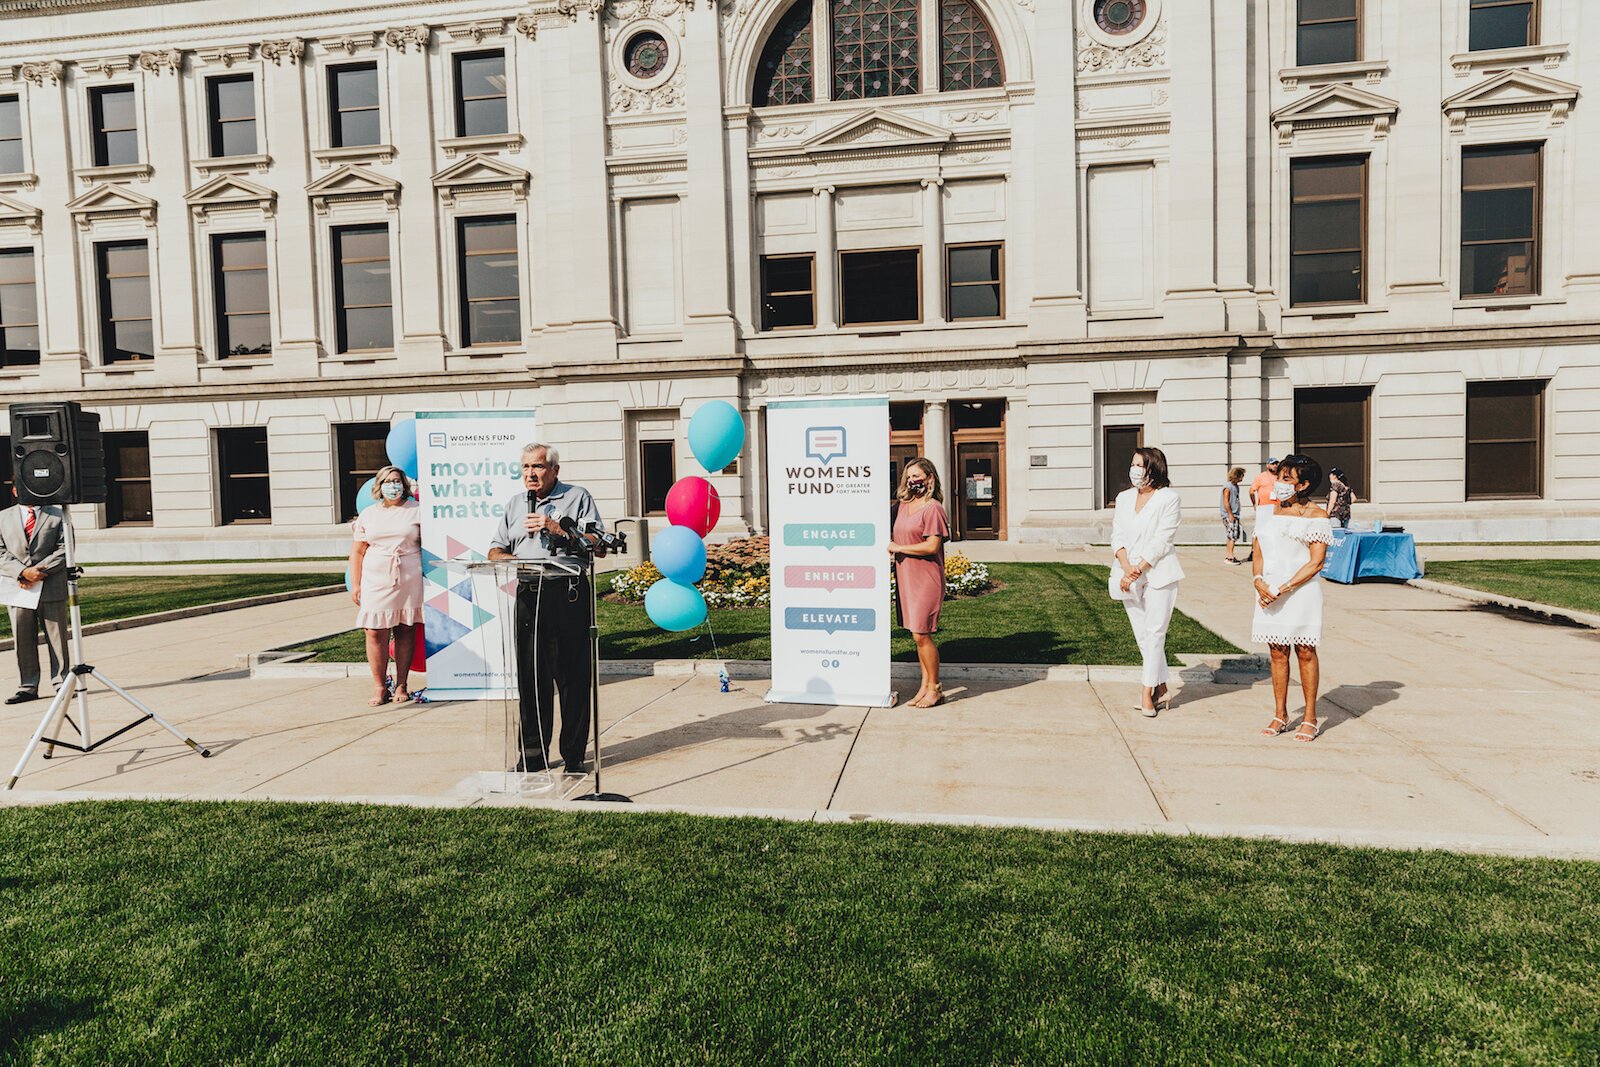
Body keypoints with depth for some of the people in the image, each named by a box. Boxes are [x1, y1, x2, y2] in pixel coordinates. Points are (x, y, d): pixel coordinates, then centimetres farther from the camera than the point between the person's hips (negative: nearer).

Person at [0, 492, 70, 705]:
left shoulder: (57, 516, 6)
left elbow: (64, 550, -2)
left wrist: (40, 571, -13)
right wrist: (22, 572, -13)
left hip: (51, 588, -2)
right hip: (18, 589, 2)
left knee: (57, 638, 2)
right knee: (23, 640, 5)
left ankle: (62, 683, 10)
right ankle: (27, 687, 12)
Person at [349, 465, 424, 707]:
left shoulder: (416, 512, 7)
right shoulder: (368, 514, 12)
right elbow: (357, 552, 12)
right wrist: (355, 584, 5)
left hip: (409, 581, -1)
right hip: (376, 582, 1)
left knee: (405, 631, 2)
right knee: (375, 633, -4)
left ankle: (401, 685, 12)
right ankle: (380, 688, 3)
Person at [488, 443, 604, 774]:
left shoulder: (577, 497, 6)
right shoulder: (514, 504, 22)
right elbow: (495, 550, 20)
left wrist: (557, 529, -13)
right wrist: (509, 558, -3)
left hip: (568, 594, -4)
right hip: (528, 595, 5)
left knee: (572, 678, -1)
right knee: (529, 676, 6)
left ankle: (573, 756, 8)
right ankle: (532, 754, 17)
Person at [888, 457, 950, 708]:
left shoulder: (933, 508, -11)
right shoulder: (903, 505, 13)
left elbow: (932, 546, -18)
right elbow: (895, 535, 27)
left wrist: (898, 548, -12)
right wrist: (889, 548, 7)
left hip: (926, 579, -7)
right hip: (906, 577, 7)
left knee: (921, 634, -5)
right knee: (918, 635, 11)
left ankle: (934, 690, 7)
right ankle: (925, 687, 19)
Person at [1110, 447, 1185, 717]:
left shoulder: (1169, 498, -4)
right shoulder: (1124, 498, 13)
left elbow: (1162, 540, -11)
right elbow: (1117, 536, 4)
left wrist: (1139, 569, -16)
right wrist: (1126, 568, -12)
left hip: (1158, 574, -5)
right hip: (1128, 576, 6)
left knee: (1154, 633, -6)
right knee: (1142, 635, 8)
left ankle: (1147, 693, -3)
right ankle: (1161, 689, 19)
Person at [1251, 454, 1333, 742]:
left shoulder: (1316, 516, -5)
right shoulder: (1271, 513, 12)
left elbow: (1316, 562, -11)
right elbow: (1258, 551, 11)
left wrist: (1283, 589, -17)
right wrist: (1258, 580, -8)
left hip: (1301, 591, -5)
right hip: (1269, 592, 5)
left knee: (1305, 652, 2)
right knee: (1277, 653, 9)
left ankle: (1310, 718, 13)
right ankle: (1280, 715, 18)